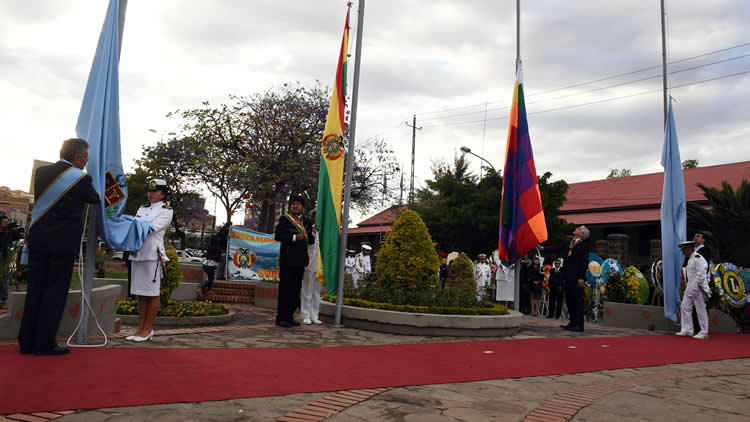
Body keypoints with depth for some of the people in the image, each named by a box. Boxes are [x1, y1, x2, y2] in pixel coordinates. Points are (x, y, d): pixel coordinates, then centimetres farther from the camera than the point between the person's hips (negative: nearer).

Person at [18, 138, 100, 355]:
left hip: (37, 238, 6)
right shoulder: (81, 178, -10)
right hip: (63, 241, -6)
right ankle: (45, 343, 5)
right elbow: (94, 199, 5)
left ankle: (27, 341, 18)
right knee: (56, 290, 2)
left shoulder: (41, 172, 7)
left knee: (35, 288, 11)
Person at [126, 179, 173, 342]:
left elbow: (152, 227, -13)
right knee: (140, 294, 8)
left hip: (153, 255, -6)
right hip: (137, 254, 6)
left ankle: (148, 329, 4)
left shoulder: (166, 211, 1)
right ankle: (140, 329, 15)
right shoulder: (142, 209, 21)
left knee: (152, 293, -2)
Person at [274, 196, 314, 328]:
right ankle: (281, 317, 2)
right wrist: (294, 237, -17)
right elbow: (277, 235, -10)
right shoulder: (284, 219, 1)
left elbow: (311, 241, 13)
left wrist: (308, 233, -8)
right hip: (287, 259, -5)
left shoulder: (307, 222, 16)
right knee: (285, 288, -4)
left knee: (296, 289, 9)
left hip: (300, 260, 6)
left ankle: (289, 316, 17)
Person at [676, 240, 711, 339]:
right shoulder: (690, 259, 15)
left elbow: (700, 275, -20)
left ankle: (704, 333, 8)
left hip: (697, 288, -10)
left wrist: (694, 289, -20)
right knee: (685, 307, 9)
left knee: (701, 310, -1)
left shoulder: (698, 259, -16)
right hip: (690, 288, 10)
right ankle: (687, 329, 15)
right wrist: (688, 287, 16)